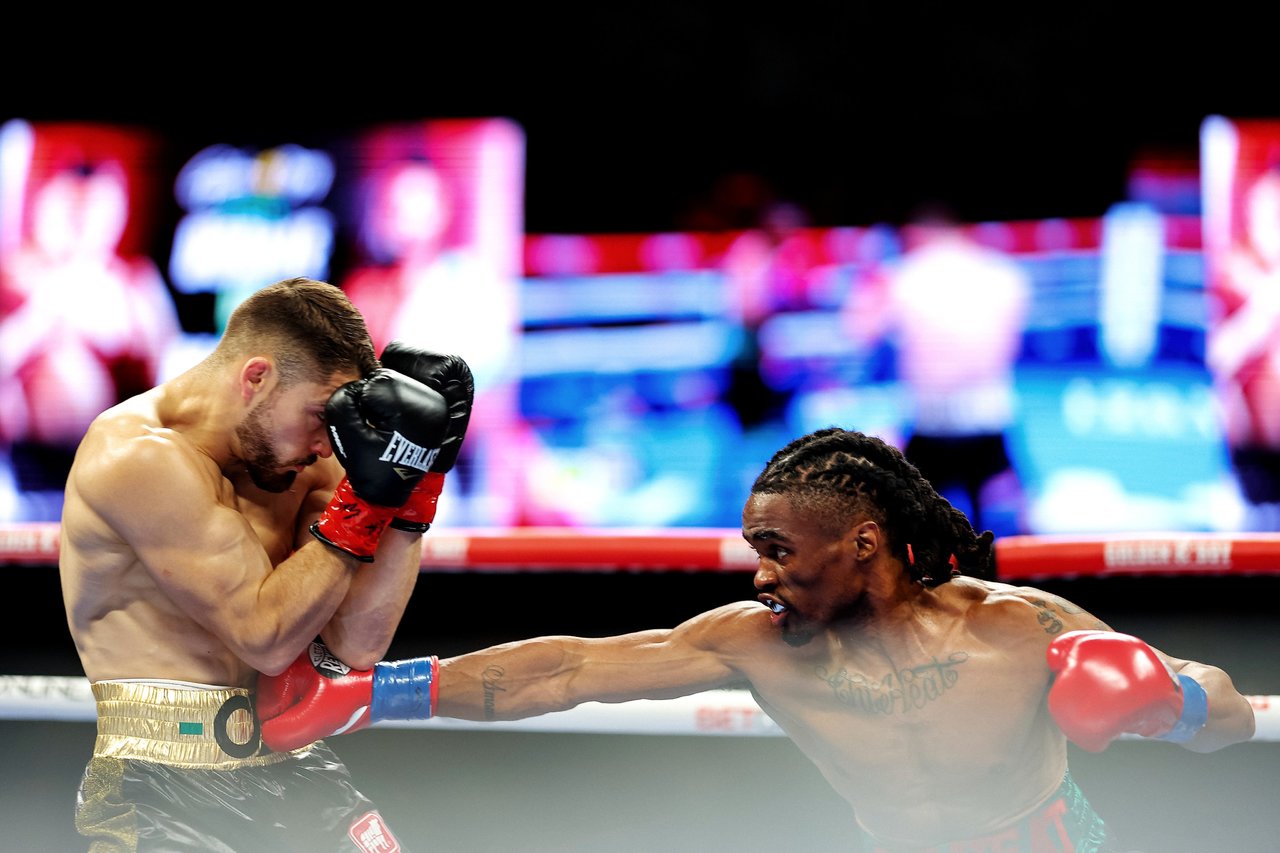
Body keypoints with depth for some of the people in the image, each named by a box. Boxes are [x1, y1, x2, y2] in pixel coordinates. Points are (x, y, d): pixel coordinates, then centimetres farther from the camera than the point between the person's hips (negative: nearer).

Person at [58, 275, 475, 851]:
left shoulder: (299, 457, 5)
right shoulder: (137, 456, -16)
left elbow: (357, 644, -1)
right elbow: (266, 640, -17)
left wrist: (416, 479, -6)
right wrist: (363, 500, -20)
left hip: (290, 772, 6)